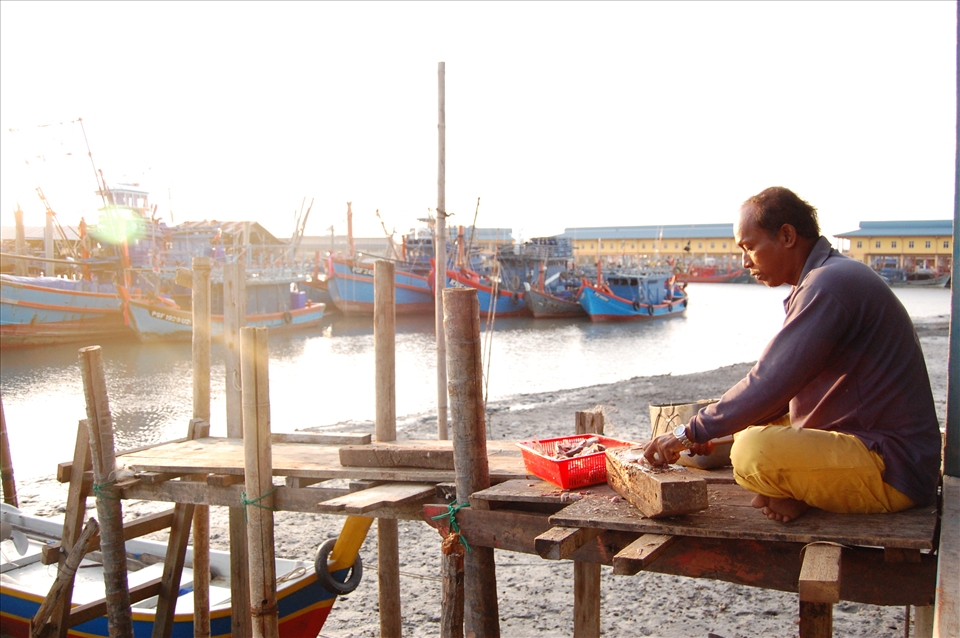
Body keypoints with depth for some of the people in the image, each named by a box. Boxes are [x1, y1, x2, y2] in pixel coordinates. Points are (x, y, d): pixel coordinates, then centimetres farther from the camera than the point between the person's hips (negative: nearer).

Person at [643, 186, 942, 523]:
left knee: (755, 451, -31)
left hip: (893, 469, -10)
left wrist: (690, 433, -15)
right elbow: (784, 385, 17)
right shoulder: (833, 277, 14)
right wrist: (710, 429, 9)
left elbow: (769, 385, -24)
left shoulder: (831, 284, -20)